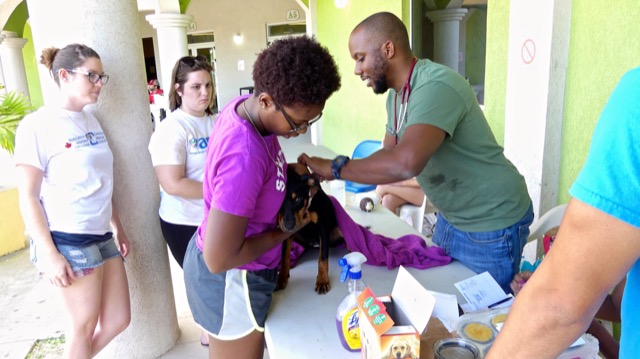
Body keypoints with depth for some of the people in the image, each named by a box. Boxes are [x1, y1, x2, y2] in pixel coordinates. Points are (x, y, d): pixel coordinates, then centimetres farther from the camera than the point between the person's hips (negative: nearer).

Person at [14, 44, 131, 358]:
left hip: (102, 236, 7)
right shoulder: (37, 125, -10)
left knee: (118, 320, 13)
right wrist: (50, 255, -16)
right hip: (70, 241, -7)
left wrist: (117, 227, 16)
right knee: (84, 327, 8)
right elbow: (28, 197, -12)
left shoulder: (92, 121, 11)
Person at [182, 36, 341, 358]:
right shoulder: (245, 156, -36)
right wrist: (284, 232, -18)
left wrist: (292, 177, -3)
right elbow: (219, 259, -30)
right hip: (230, 281, -8)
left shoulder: (244, 105, -9)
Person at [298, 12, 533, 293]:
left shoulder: (436, 87, -30)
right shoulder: (396, 95, 1)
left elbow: (405, 163, -43)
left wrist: (335, 168, -30)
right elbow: (388, 154, 5)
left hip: (491, 225, -8)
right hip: (451, 217, 9)